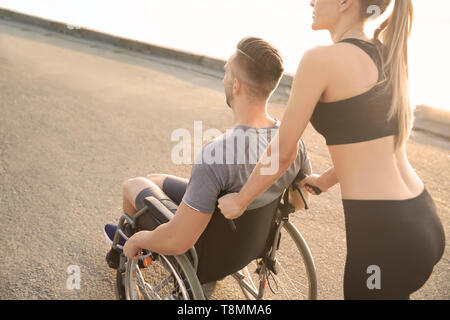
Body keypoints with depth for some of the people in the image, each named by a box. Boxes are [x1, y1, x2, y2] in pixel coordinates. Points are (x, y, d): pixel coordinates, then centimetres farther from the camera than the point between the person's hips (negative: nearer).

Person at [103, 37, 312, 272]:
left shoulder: (215, 155, -42)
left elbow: (177, 242, -37)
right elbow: (300, 201, -1)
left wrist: (136, 241, -16)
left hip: (200, 244, -6)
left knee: (133, 184, 20)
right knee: (155, 179, 26)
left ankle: (131, 236, 51)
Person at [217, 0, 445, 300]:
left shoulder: (321, 59, -13)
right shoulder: (387, 55, 10)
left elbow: (283, 151, -7)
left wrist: (239, 201, 8)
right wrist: (326, 180, 32)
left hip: (385, 233, -7)